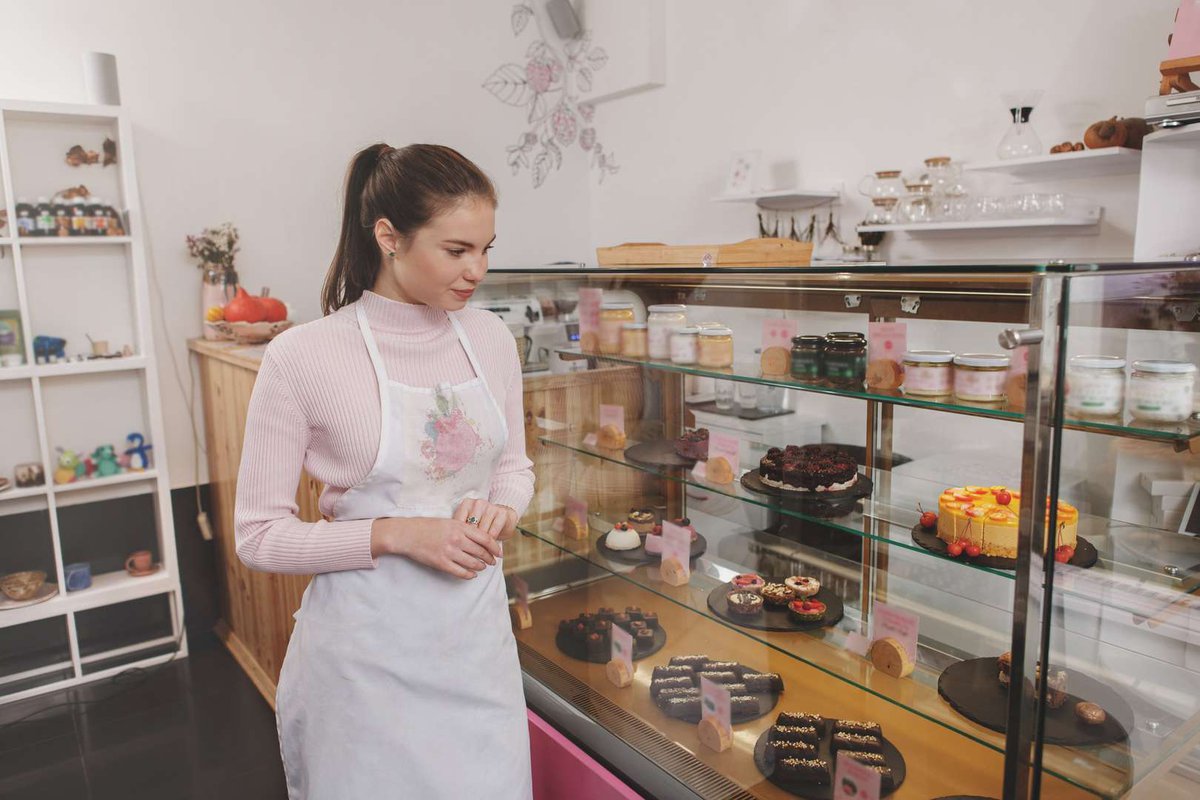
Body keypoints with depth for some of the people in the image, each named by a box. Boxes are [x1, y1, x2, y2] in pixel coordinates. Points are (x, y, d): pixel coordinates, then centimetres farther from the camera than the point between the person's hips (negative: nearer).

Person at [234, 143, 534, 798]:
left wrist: (498, 510, -10)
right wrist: (394, 533, -21)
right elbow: (259, 535, -10)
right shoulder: (302, 357, -15)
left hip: (478, 629, 5)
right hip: (368, 649, -4)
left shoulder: (490, 338, -1)